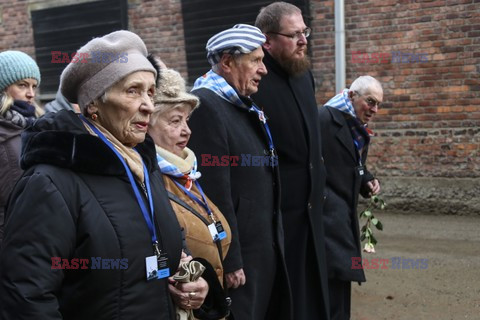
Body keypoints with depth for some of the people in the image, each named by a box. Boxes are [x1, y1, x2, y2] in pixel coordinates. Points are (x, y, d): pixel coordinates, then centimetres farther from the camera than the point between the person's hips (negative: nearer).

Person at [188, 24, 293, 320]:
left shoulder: (245, 105, 13)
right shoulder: (205, 106, -17)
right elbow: (215, 192, -22)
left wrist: (274, 245, 16)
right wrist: (230, 261, -21)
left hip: (266, 249, 9)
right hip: (239, 252, -9)